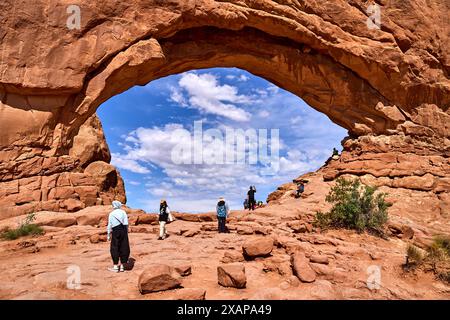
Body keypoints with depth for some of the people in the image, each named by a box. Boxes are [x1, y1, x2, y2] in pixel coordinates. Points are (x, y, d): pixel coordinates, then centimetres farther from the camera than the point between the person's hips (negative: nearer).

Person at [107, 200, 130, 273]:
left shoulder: (111, 214, -2)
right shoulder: (123, 212, 2)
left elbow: (109, 225, -1)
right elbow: (126, 223, -1)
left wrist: (108, 235, 6)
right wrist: (126, 233, 7)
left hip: (115, 231, -2)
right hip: (123, 231, 2)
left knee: (115, 248, 7)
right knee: (123, 248, 9)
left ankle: (115, 266, 9)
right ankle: (122, 266, 14)